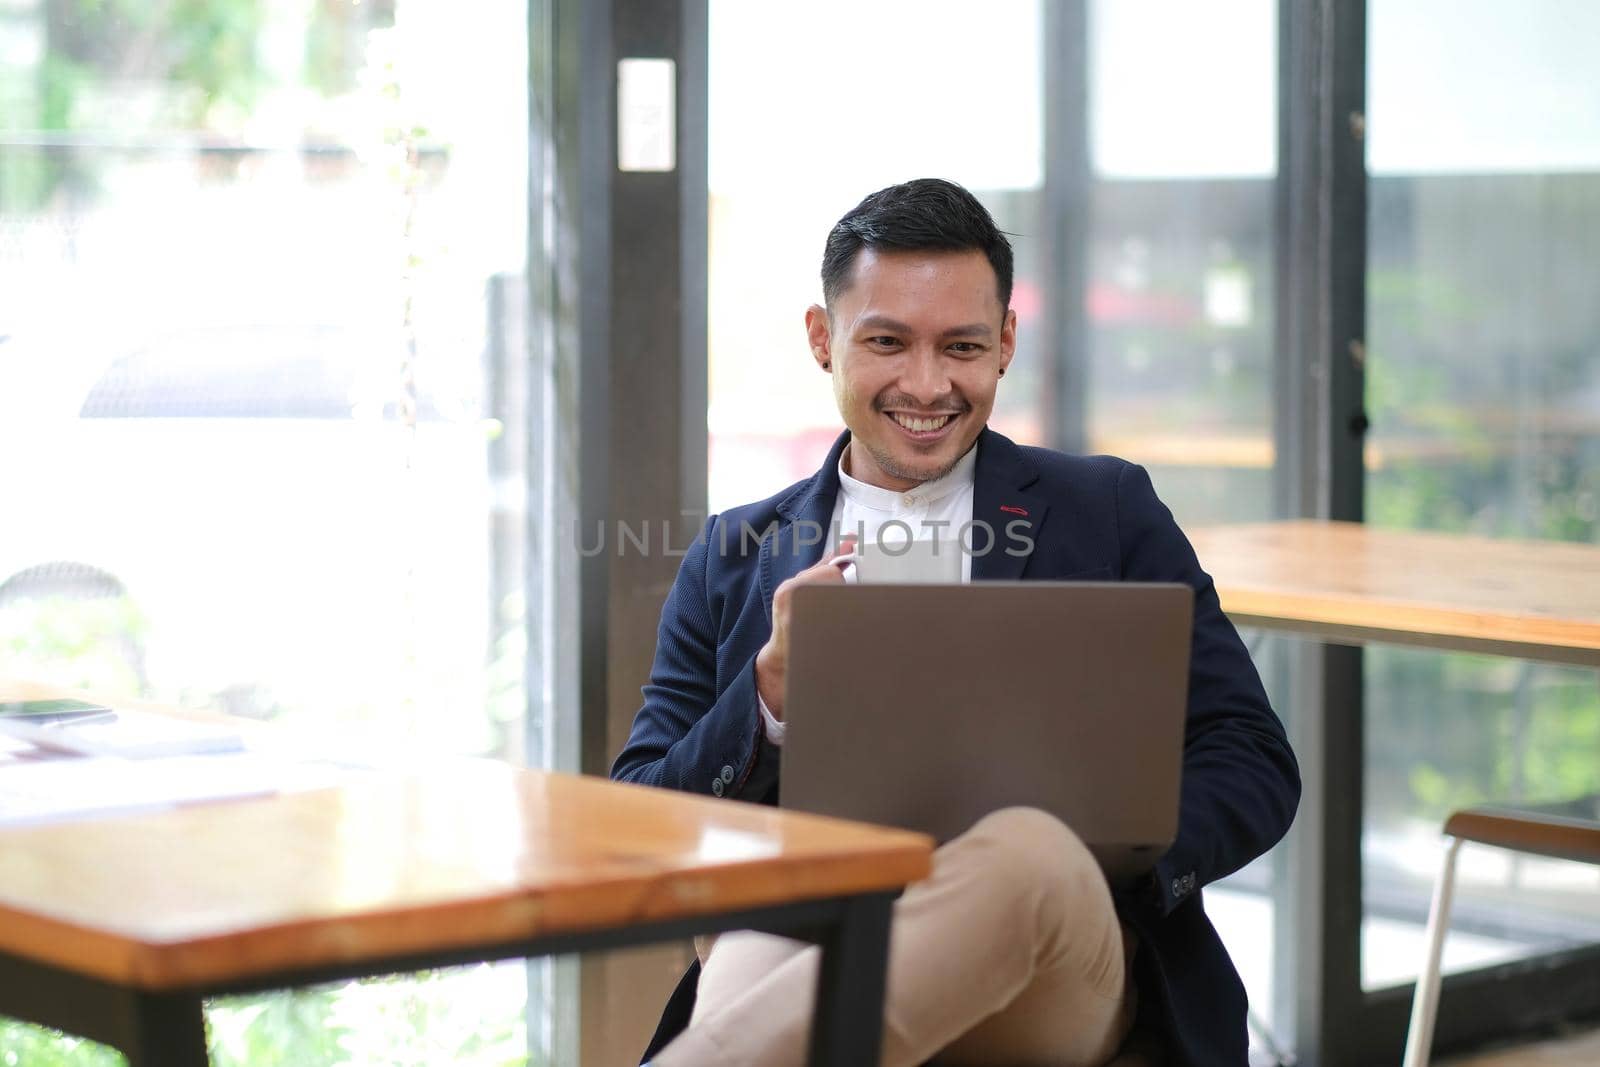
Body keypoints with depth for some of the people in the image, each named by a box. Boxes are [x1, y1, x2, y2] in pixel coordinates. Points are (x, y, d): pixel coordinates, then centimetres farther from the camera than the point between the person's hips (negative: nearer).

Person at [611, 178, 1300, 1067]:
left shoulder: (1109, 513, 18)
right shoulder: (735, 557, 22)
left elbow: (1255, 769, 11)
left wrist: (1094, 869, -11)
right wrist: (771, 694, -5)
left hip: (1056, 965, 1)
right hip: (799, 936, 0)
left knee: (1031, 853, -39)